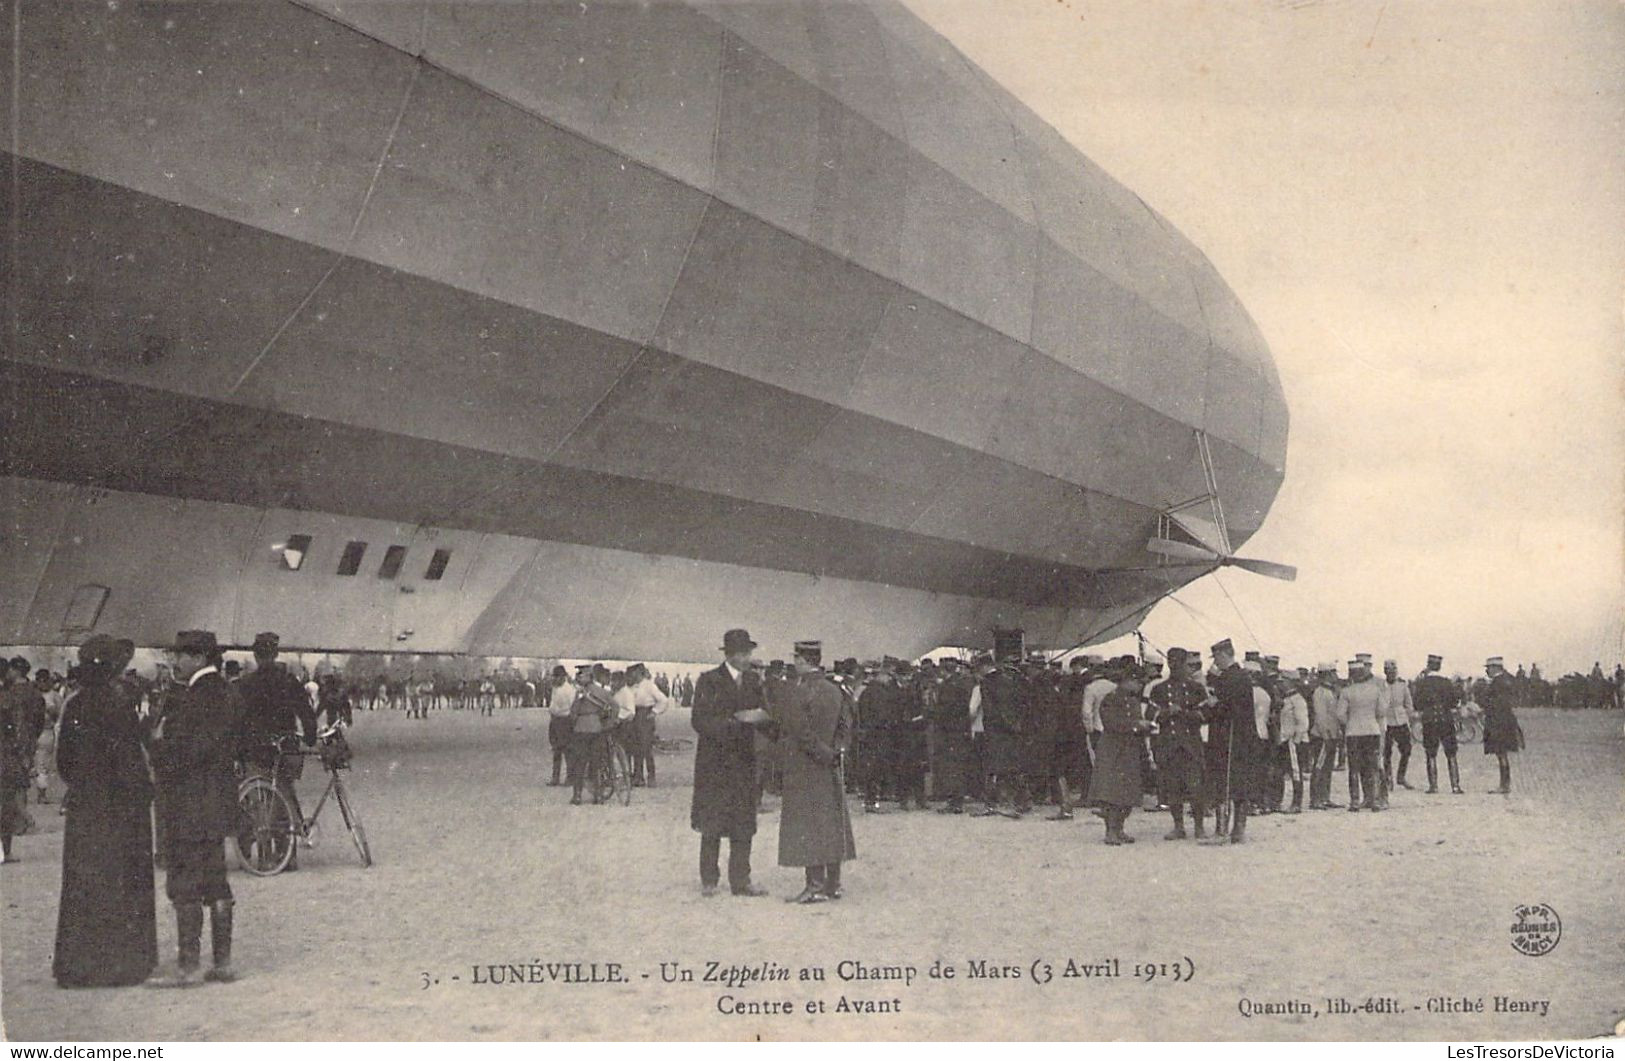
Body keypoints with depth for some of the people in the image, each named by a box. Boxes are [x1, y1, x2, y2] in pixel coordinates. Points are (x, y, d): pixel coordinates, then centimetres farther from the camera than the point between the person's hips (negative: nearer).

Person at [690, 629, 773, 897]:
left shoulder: (753, 681, 9)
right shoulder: (709, 681, -7)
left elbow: (761, 713, 9)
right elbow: (699, 721, -15)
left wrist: (761, 717, -14)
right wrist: (736, 719, -22)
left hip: (744, 761, 4)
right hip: (715, 762, -4)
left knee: (743, 825, 4)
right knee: (712, 824, 2)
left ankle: (740, 880, 9)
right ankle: (708, 880, 12)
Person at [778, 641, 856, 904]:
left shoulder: (798, 692, -15)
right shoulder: (834, 691, 7)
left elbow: (801, 732, -19)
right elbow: (846, 723, 10)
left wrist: (826, 754, -11)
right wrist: (835, 750, 3)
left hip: (803, 768, -7)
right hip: (829, 772, 7)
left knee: (806, 824, -3)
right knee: (831, 821, 11)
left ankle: (815, 885, -4)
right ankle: (833, 883, 16)